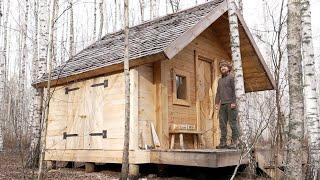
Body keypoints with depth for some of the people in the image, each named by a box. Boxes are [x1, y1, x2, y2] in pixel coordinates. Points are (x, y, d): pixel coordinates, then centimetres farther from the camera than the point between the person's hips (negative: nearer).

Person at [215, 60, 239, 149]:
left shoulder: (231, 77, 3)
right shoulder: (220, 80, 22)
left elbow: (234, 90, -6)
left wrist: (233, 102, -15)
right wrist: (217, 103, 9)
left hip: (230, 104, -6)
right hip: (222, 105, 6)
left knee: (233, 123, -5)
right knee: (222, 124, 3)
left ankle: (234, 142, -2)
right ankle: (223, 142, 5)